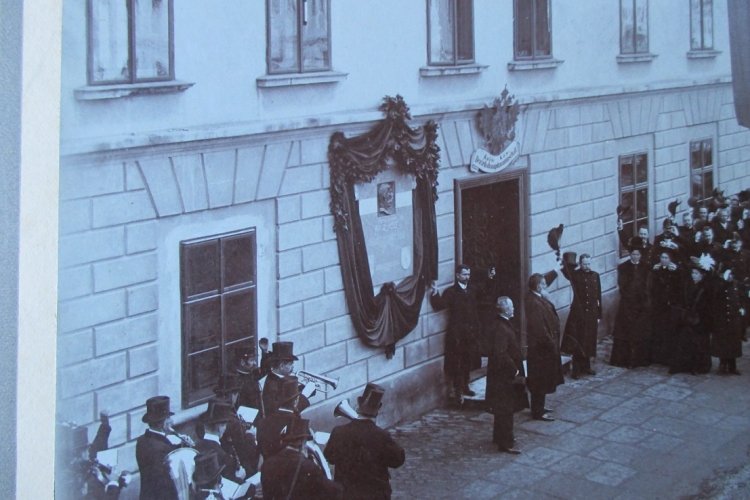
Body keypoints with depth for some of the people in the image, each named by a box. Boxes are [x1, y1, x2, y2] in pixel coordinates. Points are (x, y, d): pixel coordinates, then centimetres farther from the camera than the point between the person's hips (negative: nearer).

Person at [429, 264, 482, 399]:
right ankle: (454, 389, 4)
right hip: (456, 333, -5)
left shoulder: (472, 291, 12)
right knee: (455, 362, -3)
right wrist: (435, 292, -25)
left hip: (470, 332, 5)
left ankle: (465, 387, 23)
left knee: (467, 361, 11)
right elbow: (439, 305, -18)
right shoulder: (451, 291, -5)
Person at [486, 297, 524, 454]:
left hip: (502, 374, 10)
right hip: (503, 376, -10)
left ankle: (499, 437, 32)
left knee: (502, 408, 20)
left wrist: (515, 368, 14)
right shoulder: (501, 329, -25)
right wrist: (514, 369, -19)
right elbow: (501, 354, -29)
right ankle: (506, 444, 4)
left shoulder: (502, 324, 7)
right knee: (506, 410, -2)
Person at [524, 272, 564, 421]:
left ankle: (538, 407, 31)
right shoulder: (534, 303, -26)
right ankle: (538, 412, 9)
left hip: (542, 346, 10)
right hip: (541, 347, -10)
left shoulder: (535, 297, 2)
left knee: (541, 380, 20)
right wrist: (550, 343, -19)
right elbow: (539, 328, -26)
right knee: (541, 380, 0)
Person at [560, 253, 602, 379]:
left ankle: (586, 367, 23)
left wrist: (599, 315, 7)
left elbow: (598, 296, 8)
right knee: (577, 341, -1)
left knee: (589, 342, 11)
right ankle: (577, 369, 5)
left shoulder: (595, 276, 5)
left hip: (592, 314, 3)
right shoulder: (575, 275, 0)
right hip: (577, 313, -3)